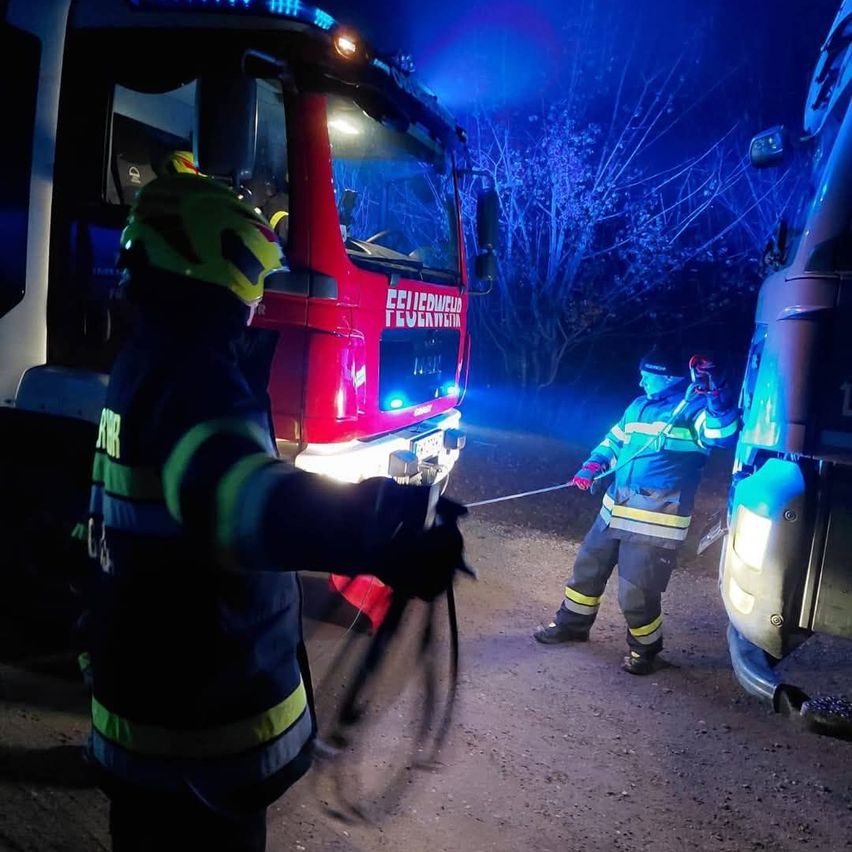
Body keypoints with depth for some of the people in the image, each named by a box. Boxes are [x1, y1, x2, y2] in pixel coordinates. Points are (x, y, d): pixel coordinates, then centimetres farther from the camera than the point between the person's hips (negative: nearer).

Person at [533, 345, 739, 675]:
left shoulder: (694, 408, -8)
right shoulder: (640, 406, 16)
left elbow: (724, 434, -26)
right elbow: (613, 441, 24)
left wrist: (715, 393, -37)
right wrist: (592, 467, 9)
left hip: (654, 522, -8)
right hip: (614, 510, 8)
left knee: (636, 592, -3)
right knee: (588, 567, 18)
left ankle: (645, 648, 24)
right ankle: (572, 623, 39)